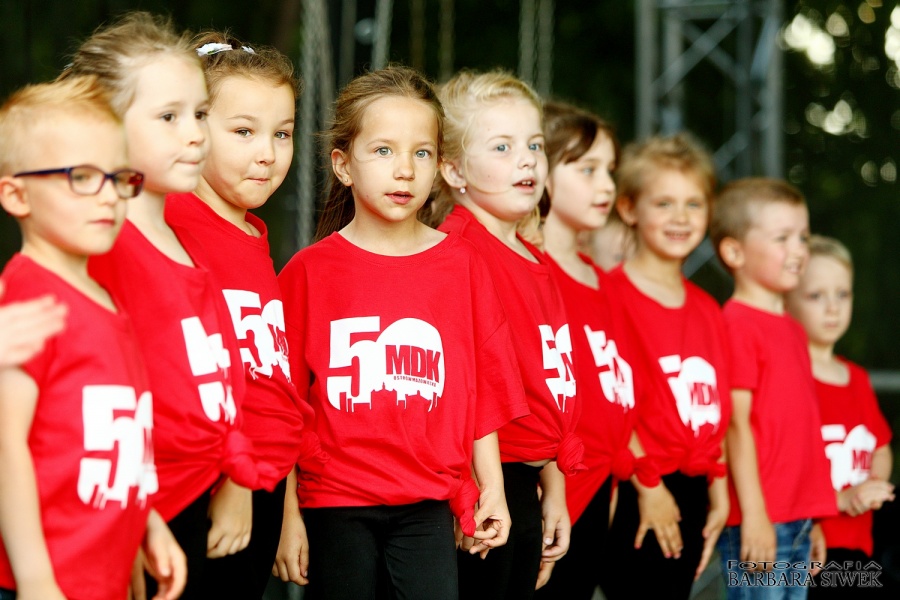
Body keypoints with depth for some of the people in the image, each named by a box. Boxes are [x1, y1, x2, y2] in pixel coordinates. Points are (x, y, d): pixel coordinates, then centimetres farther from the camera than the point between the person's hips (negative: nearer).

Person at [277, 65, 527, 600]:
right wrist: (288, 514, -2)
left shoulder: (462, 265, 6)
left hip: (428, 504, 1)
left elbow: (484, 387, 9)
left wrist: (492, 489, 6)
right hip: (335, 504, -1)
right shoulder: (309, 271, -1)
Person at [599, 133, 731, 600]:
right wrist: (647, 486, -13)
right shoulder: (612, 294, -8)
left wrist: (718, 492, 11)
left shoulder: (707, 310, 15)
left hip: (692, 491, 7)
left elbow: (715, 409, 16)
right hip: (639, 493, -7)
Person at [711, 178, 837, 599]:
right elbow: (737, 424, -14)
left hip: (798, 519, 8)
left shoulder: (792, 330, 15)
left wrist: (813, 520, 18)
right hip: (759, 521, -8)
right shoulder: (738, 325, -11)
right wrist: (754, 515, -17)